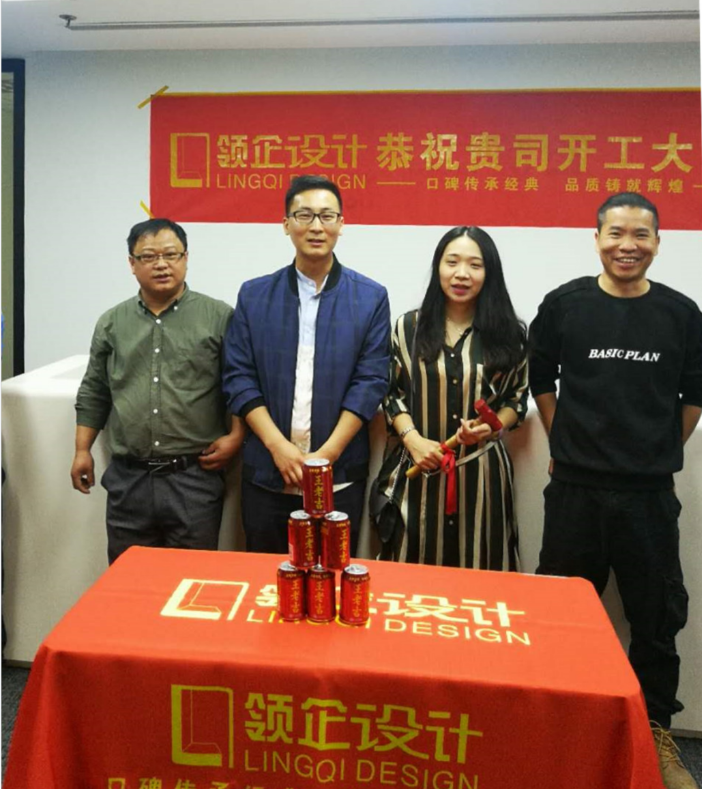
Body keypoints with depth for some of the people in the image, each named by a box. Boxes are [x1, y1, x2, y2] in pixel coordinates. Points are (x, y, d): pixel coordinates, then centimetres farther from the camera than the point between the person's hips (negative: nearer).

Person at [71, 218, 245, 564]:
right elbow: (93, 393, 16)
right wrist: (82, 450, 12)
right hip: (127, 480, 3)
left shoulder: (219, 318, -1)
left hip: (195, 478, -3)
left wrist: (235, 437, -9)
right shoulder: (111, 323, 11)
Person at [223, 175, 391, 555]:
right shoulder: (254, 295, 4)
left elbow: (370, 382, -4)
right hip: (266, 474, 1)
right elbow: (238, 379, 0)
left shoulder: (371, 297, 1)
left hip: (340, 476, -1)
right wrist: (278, 446, -11)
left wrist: (327, 454, -13)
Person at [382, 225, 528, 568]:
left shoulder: (508, 333, 3)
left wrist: (491, 427, -11)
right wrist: (412, 439, -9)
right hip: (421, 469, 1)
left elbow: (517, 398, 9)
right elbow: (392, 394, 7)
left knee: (479, 573, 7)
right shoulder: (408, 327, 4)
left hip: (483, 470, 0)